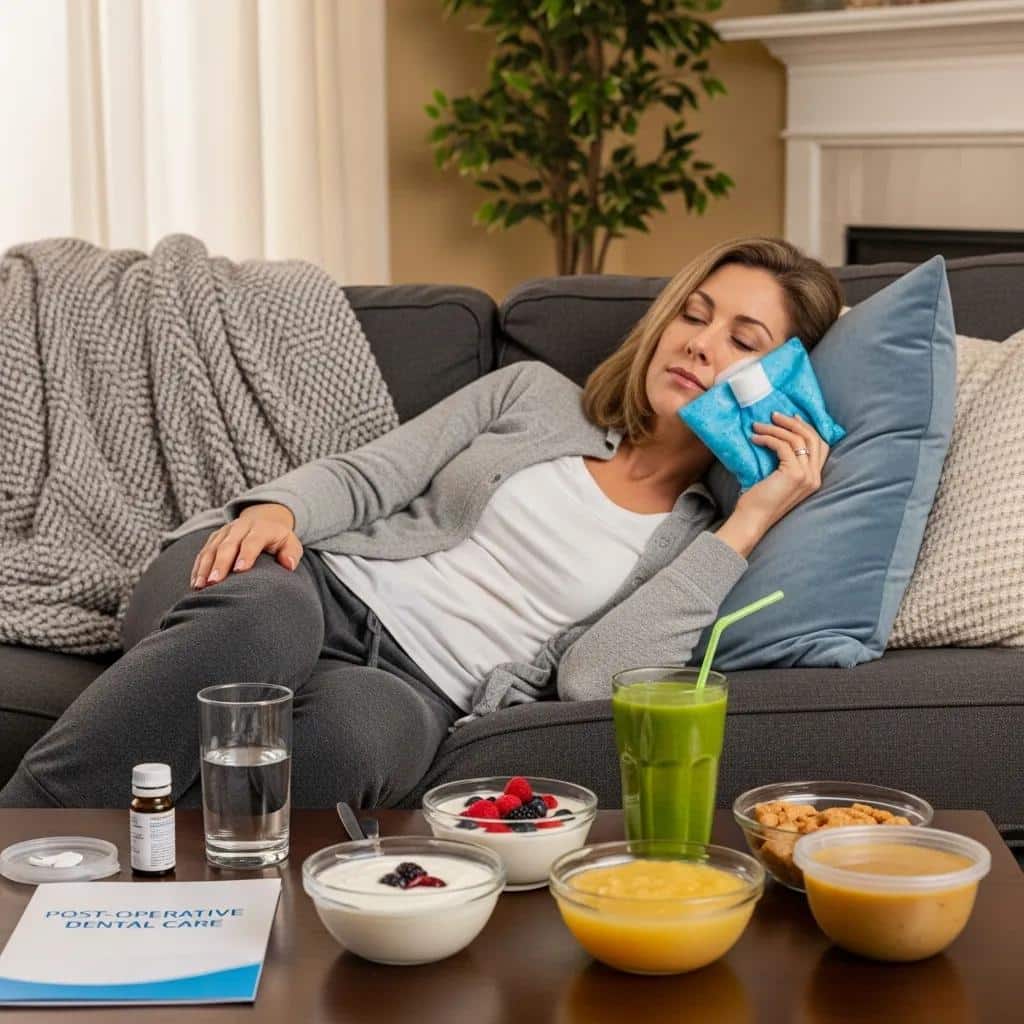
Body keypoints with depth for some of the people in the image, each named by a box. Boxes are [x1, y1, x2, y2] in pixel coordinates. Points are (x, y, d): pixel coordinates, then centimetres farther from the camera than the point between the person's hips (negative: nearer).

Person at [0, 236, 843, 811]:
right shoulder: (536, 394, 20)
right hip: (309, 583, 2)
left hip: (411, 687, -1)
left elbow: (591, 676, -6)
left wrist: (750, 520, -3)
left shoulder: (700, 546, 14)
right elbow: (365, 475, 12)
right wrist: (277, 508, -12)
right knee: (262, 612, -38)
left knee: (363, 726, -41)